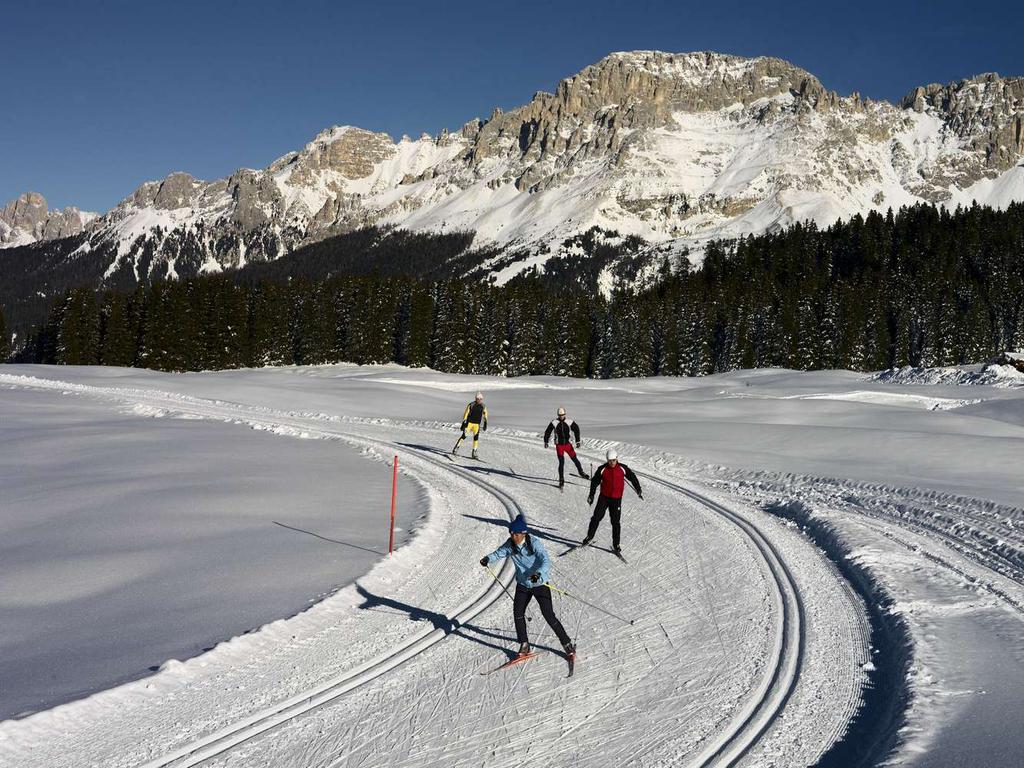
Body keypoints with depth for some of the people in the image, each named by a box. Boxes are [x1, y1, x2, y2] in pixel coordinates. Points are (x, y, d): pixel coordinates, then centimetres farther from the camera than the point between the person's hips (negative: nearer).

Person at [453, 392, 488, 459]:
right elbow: (466, 414, -7)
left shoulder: (483, 406, 3)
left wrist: (485, 423, 12)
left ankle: (474, 452, 2)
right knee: (464, 436, -9)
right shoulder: (471, 405, -9)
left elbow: (485, 415, 16)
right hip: (469, 422, -3)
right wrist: (463, 422, -11)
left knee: (476, 437, -5)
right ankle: (455, 449, 1)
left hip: (477, 424, 3)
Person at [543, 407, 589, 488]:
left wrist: (578, 441, -2)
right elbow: (547, 432, 3)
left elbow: (576, 430, 3)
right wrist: (546, 442, 4)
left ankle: (581, 473, 26)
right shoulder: (554, 423, -7)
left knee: (575, 459, 4)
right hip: (559, 445, -1)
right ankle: (561, 479, 0)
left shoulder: (569, 422, -5)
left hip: (568, 444, 1)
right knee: (561, 462, -8)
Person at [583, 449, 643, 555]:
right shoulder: (602, 469, -7)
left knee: (616, 522, 1)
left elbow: (633, 478, 8)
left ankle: (616, 545, 8)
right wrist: (591, 495, 6)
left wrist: (639, 491, 12)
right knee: (596, 517, -5)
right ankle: (589, 537, 10)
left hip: (616, 499, 0)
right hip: (604, 497, 0)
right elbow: (595, 482, 3)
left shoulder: (623, 468, -5)